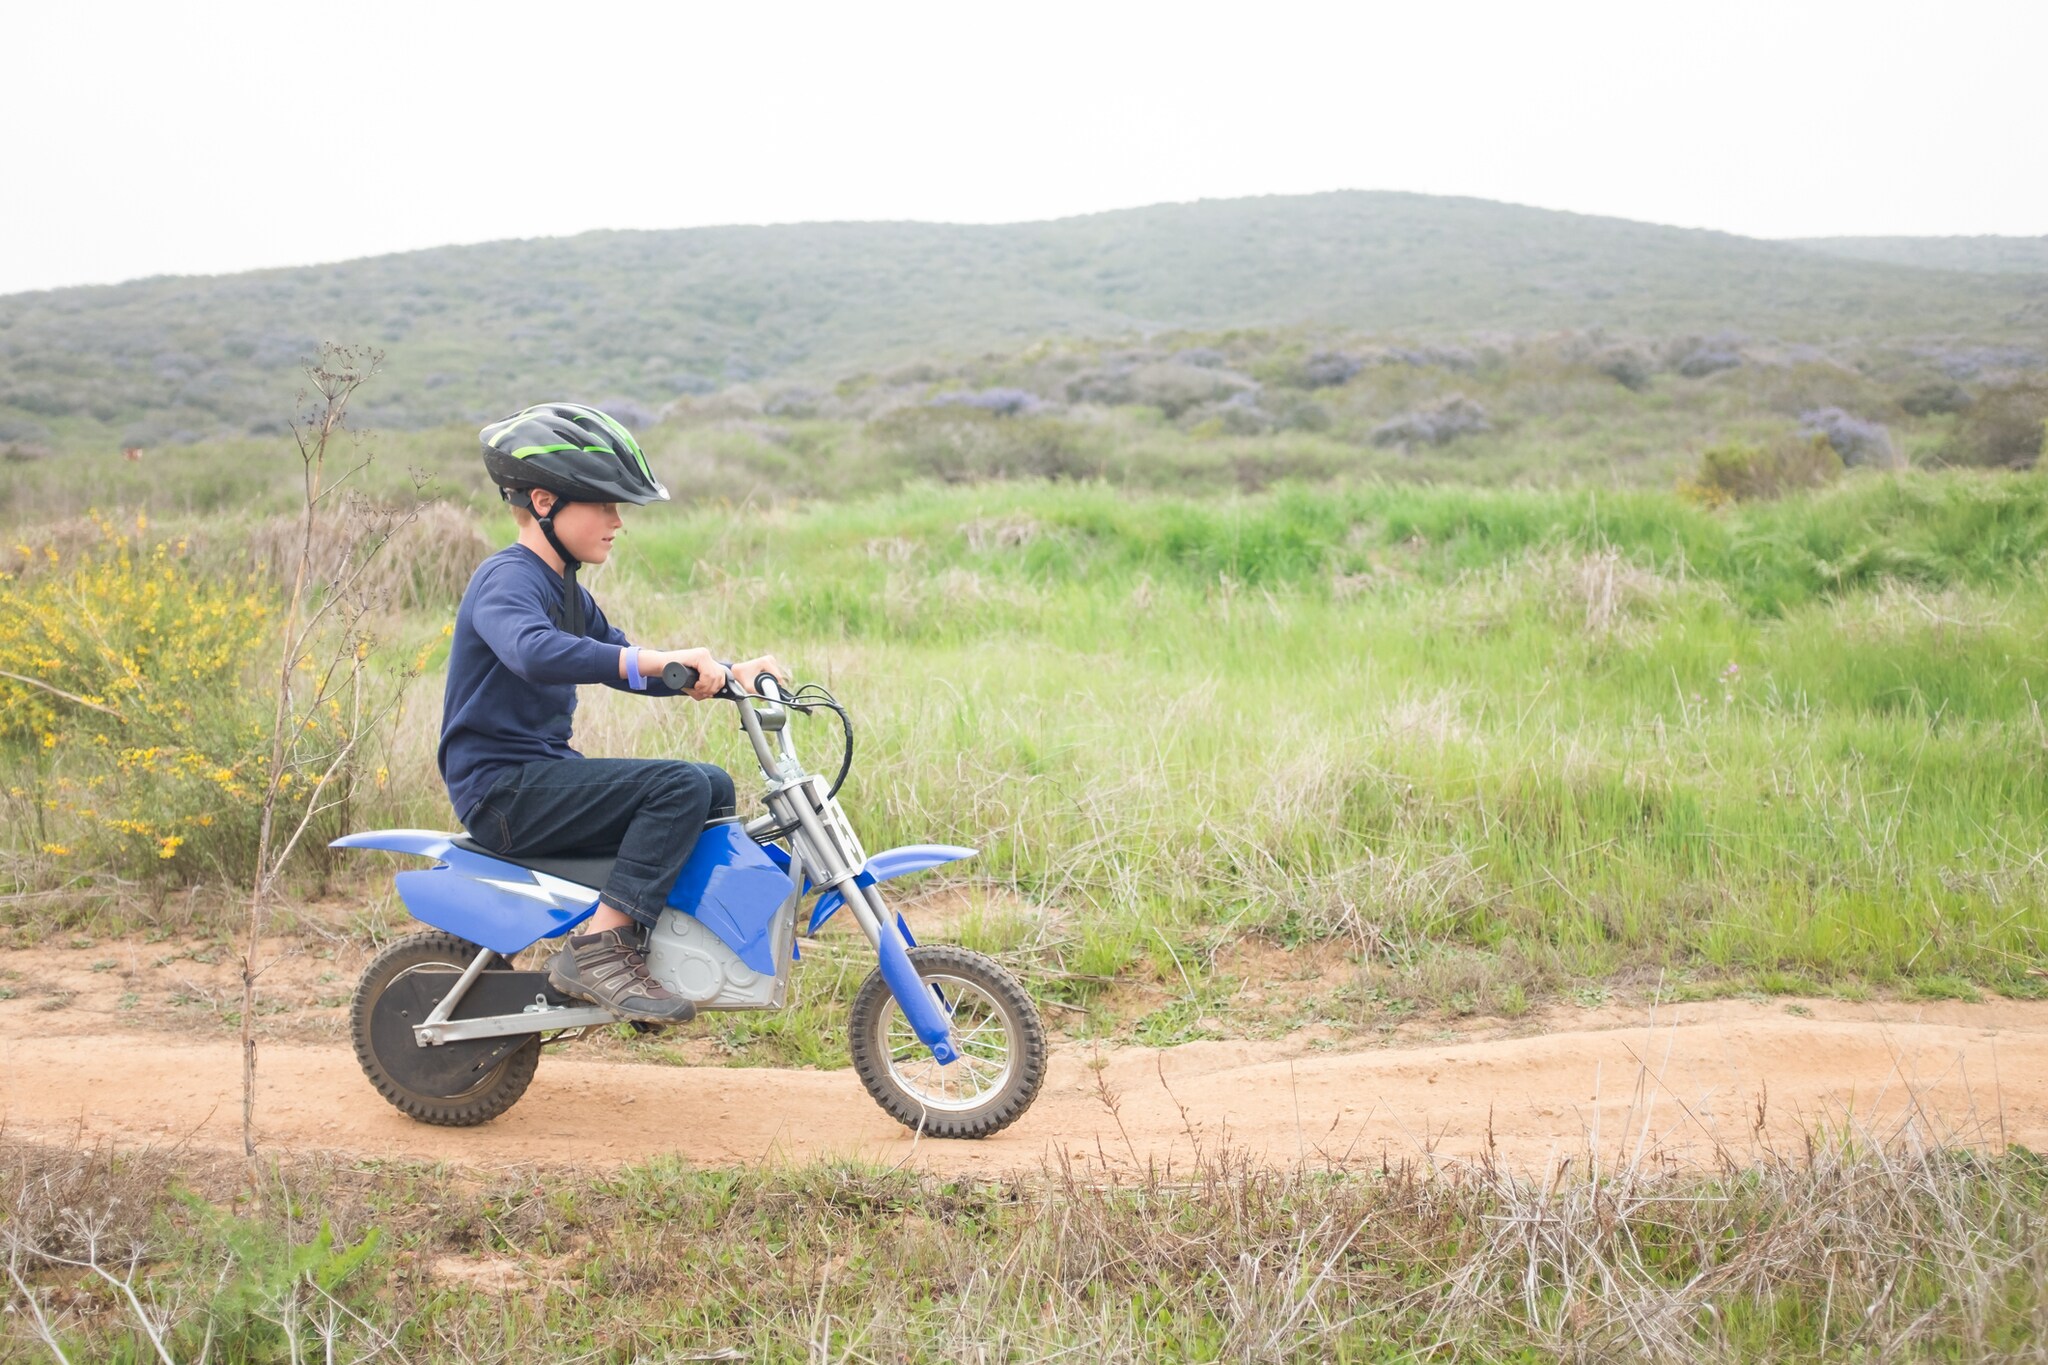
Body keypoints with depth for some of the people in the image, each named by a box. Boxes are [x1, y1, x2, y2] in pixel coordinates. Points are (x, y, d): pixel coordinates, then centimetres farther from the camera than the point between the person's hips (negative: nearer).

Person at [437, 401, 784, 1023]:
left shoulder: (566, 590, 17)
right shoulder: (507, 578, -15)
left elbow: (624, 664, 21)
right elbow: (532, 651, -37)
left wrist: (729, 673, 5)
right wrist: (661, 660, -43)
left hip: (543, 773, 10)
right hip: (502, 789, -10)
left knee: (714, 784, 10)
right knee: (680, 785, -23)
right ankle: (600, 950, -23)